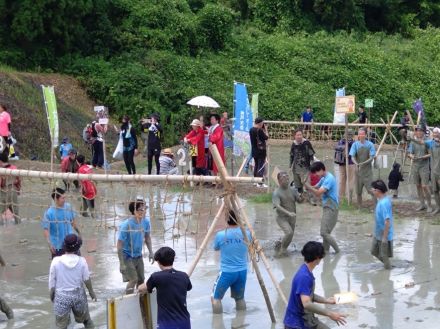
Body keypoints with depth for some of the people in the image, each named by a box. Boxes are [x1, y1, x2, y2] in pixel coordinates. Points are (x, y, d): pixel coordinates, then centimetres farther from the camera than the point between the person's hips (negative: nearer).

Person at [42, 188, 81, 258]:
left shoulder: (68, 207, -5)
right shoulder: (49, 213, -20)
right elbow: (46, 229, -20)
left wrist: (78, 232, 21)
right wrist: (50, 244, -30)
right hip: (57, 245, -4)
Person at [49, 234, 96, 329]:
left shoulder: (56, 261, -12)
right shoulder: (81, 261, -10)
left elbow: (52, 282, -4)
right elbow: (87, 279, -1)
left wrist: (51, 295, 12)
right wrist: (91, 292, 16)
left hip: (62, 297, -1)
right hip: (78, 295, 1)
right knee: (86, 319, 24)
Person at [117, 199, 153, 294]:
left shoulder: (146, 221, -10)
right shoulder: (126, 225, -27)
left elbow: (147, 237, 10)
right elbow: (119, 245, -23)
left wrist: (150, 252, 4)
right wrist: (122, 264, -23)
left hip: (138, 255, 6)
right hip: (127, 256, -6)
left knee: (141, 279, 11)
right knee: (133, 280, -13)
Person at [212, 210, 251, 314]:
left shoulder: (220, 235, -13)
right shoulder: (246, 234, -6)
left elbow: (215, 248, 6)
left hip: (226, 272, -3)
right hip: (242, 271, 3)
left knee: (216, 297, 12)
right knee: (239, 297, 21)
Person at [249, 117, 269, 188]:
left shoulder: (251, 130, 4)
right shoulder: (260, 131, -20)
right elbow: (266, 137, -12)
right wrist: (265, 130, -2)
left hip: (254, 151, 8)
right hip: (261, 151, -8)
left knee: (256, 165, 19)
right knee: (261, 166, -2)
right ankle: (260, 183, -1)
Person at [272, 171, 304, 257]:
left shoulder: (292, 189, 0)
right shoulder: (276, 193, -14)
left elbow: (299, 200, 1)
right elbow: (277, 206, -26)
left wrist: (302, 197, -24)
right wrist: (288, 213, -38)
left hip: (292, 217, 5)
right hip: (282, 217, -5)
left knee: (290, 236, 11)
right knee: (289, 232, -25)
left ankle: (279, 246, 38)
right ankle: (283, 248, -1)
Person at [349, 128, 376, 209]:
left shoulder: (370, 144, -3)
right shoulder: (355, 144, 0)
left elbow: (371, 158, -6)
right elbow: (352, 157, -4)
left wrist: (363, 163, -22)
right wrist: (356, 164, -25)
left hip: (367, 170, -2)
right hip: (358, 170, 2)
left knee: (371, 189, -9)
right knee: (358, 191, 7)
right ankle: (359, 207, 20)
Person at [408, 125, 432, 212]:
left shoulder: (426, 142, -3)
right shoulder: (413, 142, 9)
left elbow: (430, 154, -5)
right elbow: (409, 153, 6)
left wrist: (422, 157, -20)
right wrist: (411, 156, -17)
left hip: (424, 166, -4)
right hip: (415, 166, 4)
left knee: (425, 186, -10)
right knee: (418, 186, 7)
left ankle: (429, 205, -1)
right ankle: (422, 204, 17)